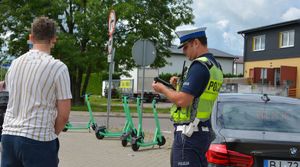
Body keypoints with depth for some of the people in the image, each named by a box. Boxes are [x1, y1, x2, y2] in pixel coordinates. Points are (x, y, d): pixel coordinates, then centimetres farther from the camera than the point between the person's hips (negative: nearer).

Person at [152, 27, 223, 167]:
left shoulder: (199, 65, -15)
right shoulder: (216, 66, 15)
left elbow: (183, 101, -21)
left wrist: (162, 89, -5)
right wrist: (179, 85, 13)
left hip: (188, 134, -10)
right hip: (204, 132, 10)